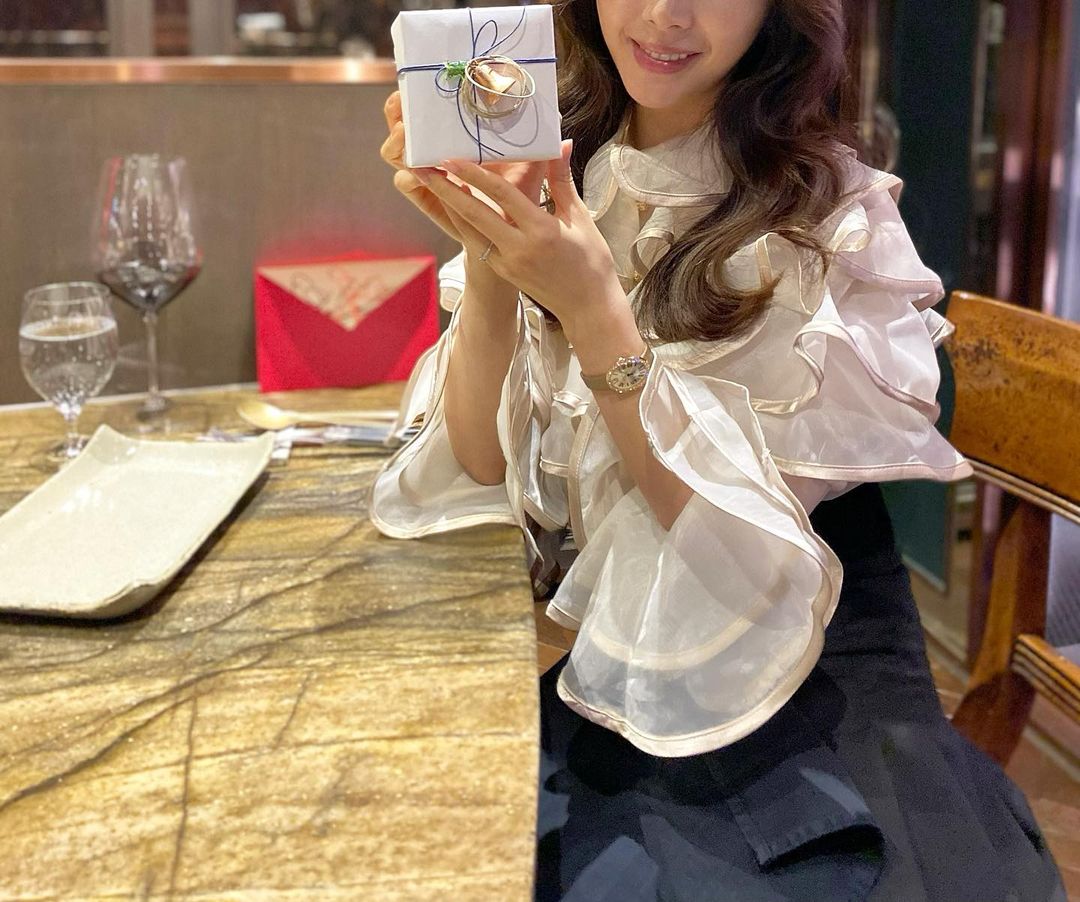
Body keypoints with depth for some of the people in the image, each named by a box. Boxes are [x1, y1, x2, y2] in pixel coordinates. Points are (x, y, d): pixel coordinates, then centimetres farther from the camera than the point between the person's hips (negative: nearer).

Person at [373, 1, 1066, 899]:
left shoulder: (839, 217, -10)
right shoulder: (556, 183, 3)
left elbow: (741, 531, -14)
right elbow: (486, 463, -4)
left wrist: (593, 312, -25)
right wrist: (488, 261, -20)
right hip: (594, 649, 4)